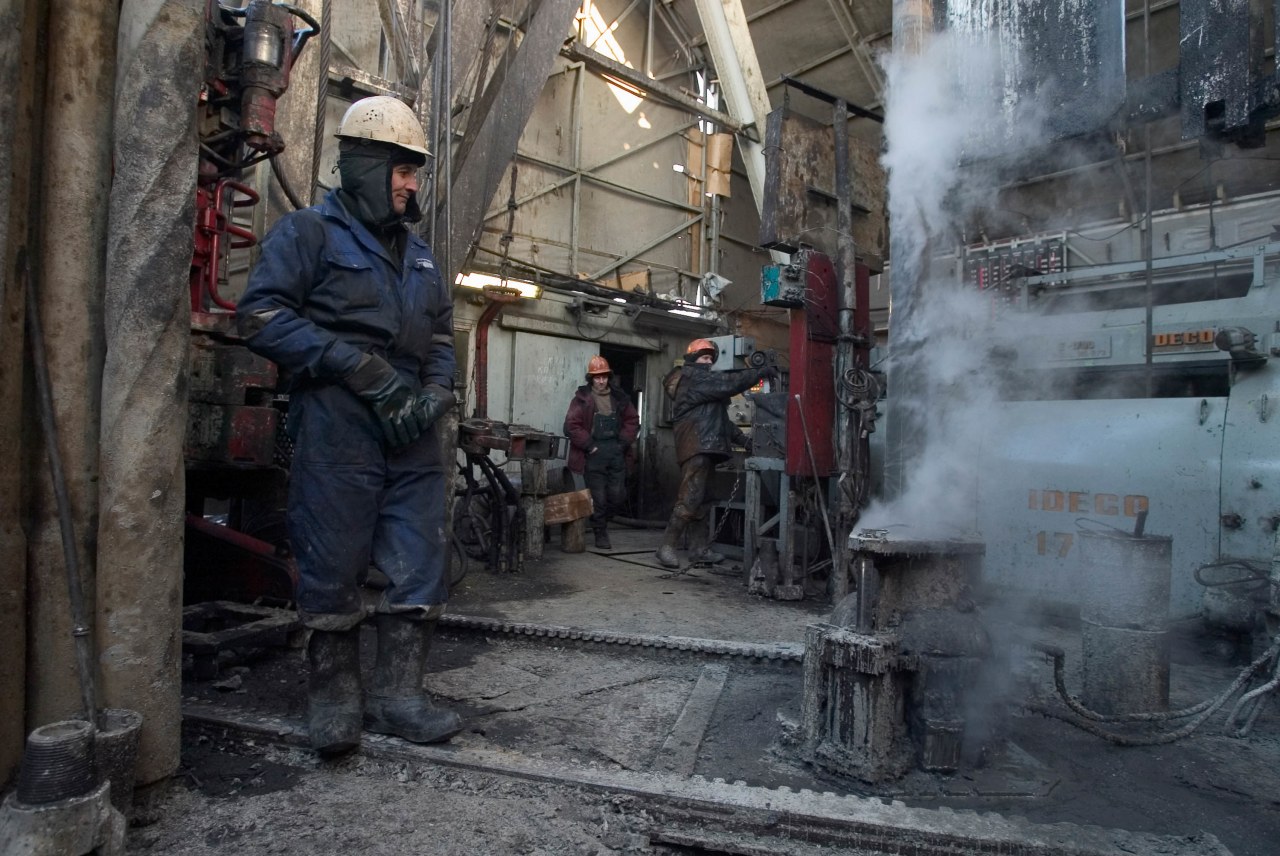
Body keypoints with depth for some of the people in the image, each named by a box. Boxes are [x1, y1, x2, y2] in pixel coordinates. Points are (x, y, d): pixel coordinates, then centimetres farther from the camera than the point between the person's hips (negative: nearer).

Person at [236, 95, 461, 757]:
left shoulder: (419, 255, 23)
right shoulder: (309, 232, 3)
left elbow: (441, 338, 23)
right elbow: (261, 315, -8)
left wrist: (434, 393, 2)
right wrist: (358, 367, -15)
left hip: (412, 434, 6)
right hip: (336, 430, -6)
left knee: (419, 570, 4)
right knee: (333, 567, 1)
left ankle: (397, 695, 15)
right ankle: (334, 697, 18)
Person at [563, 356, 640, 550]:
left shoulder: (620, 397, 12)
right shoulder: (582, 398, 0)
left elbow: (632, 421, 15)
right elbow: (571, 425, -6)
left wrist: (624, 442, 2)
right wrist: (589, 445, -10)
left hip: (616, 451, 4)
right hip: (594, 452, -3)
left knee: (618, 494, 3)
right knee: (598, 496, 0)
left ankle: (603, 521, 28)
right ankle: (601, 534, 13)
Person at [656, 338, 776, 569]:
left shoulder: (701, 381, 27)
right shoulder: (694, 377, -5)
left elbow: (717, 416, 26)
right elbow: (730, 383, -15)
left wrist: (741, 438, 18)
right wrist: (762, 372, -9)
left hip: (703, 447, 11)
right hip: (696, 446, -11)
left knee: (698, 499, 9)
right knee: (689, 499, -14)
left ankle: (700, 549, 11)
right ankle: (666, 547, -11)